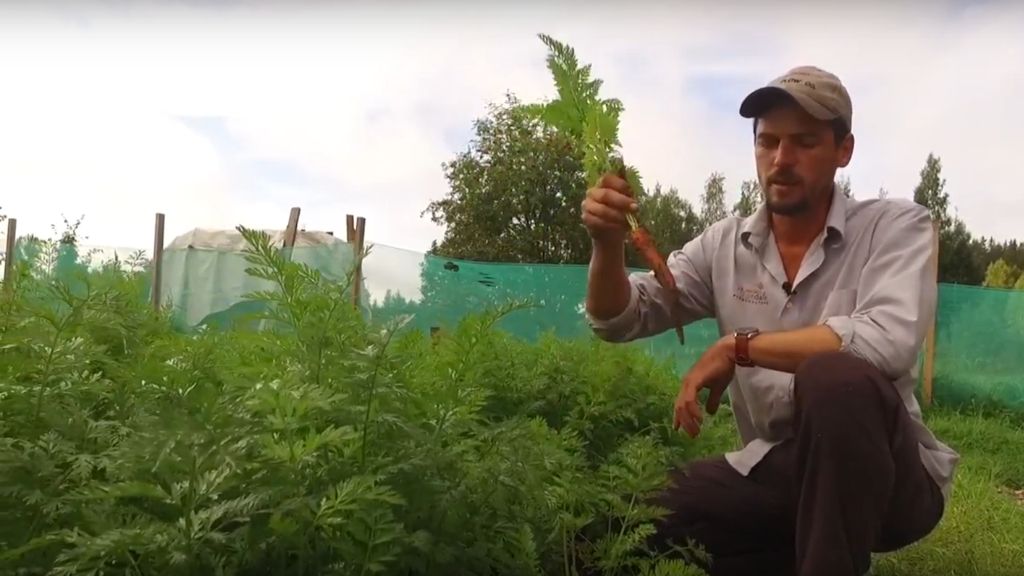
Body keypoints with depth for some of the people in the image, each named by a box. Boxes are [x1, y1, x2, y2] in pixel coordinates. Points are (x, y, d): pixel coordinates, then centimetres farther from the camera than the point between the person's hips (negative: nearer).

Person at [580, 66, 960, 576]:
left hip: (887, 473, -4)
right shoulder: (724, 245, 3)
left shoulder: (896, 226, -7)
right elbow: (619, 320, -1)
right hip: (773, 471, 5)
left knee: (834, 378, -35)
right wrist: (609, 243, -22)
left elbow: (888, 342, -27)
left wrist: (736, 346, -22)